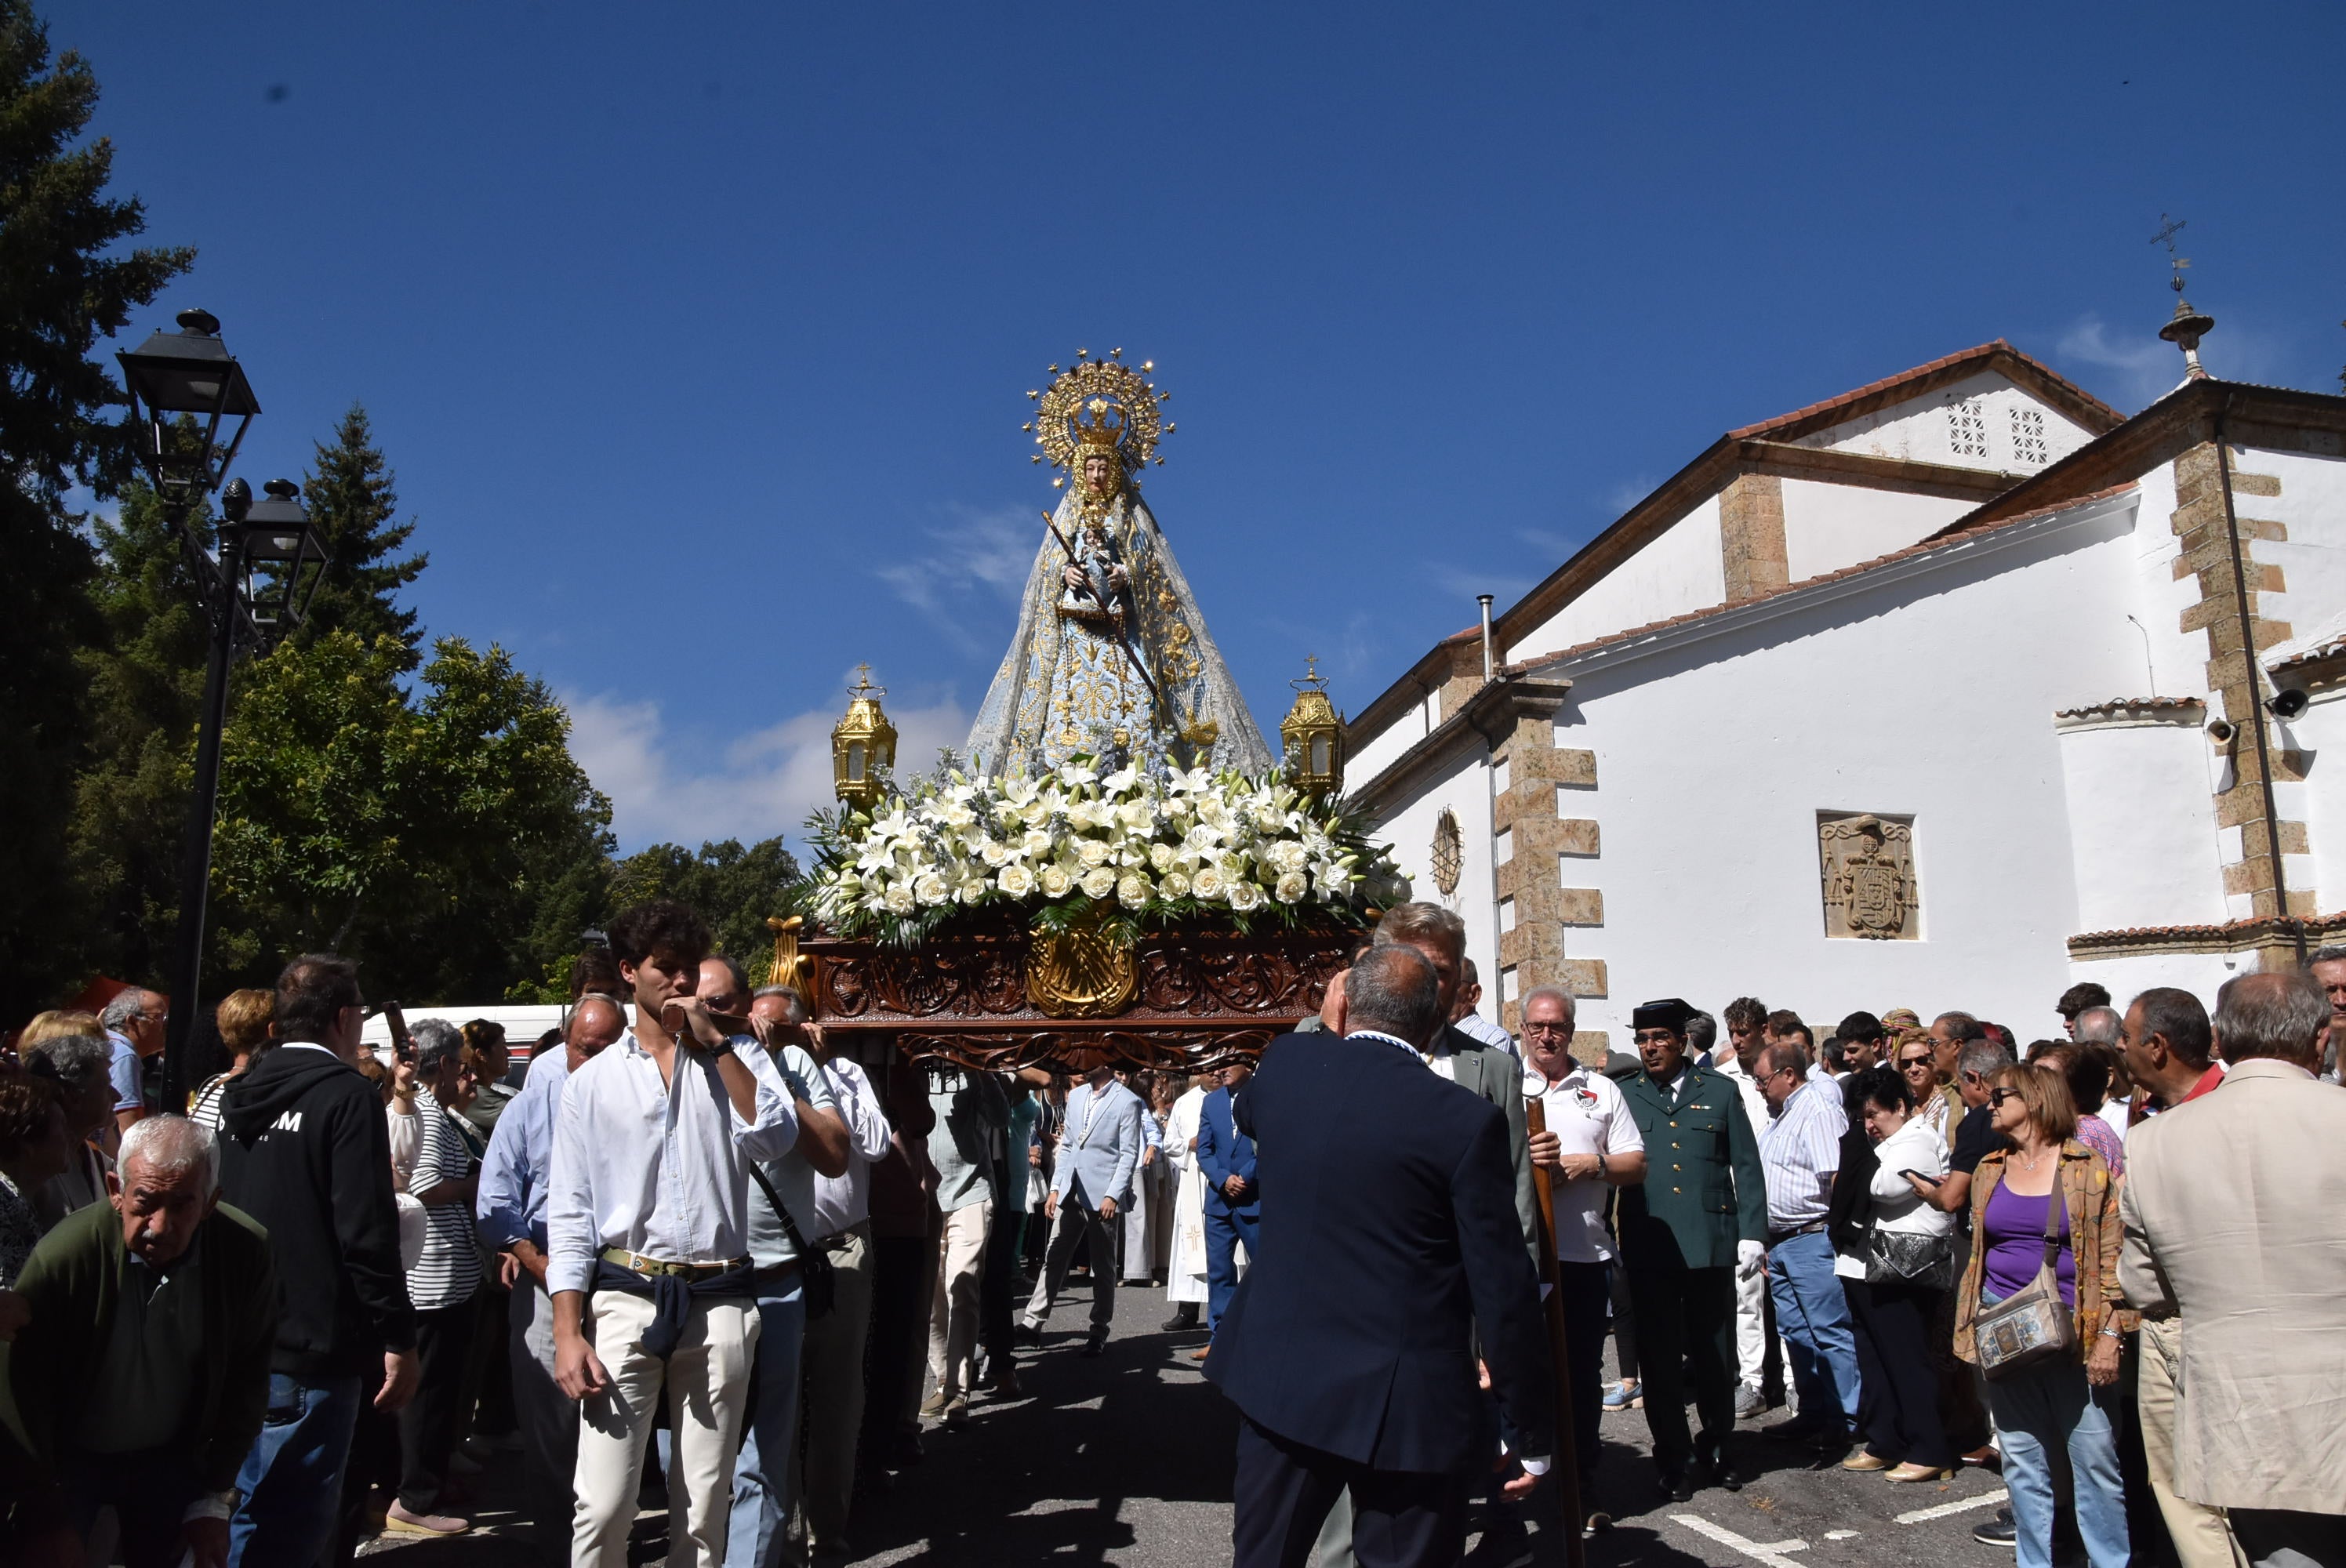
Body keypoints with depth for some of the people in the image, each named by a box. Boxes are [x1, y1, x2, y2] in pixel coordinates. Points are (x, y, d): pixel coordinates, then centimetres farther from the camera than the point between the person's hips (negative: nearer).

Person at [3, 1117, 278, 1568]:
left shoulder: (247, 1254, -20)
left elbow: (246, 1380, -7)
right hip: (71, 1459, -2)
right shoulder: (61, 1257, -26)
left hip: (172, 1460, 2)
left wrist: (215, 1500, -3)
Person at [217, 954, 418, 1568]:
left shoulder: (237, 1096, 10)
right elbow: (367, 1233, -19)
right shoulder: (348, 1095, -15)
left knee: (243, 1515, 22)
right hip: (311, 1349, -9)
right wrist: (399, 1339, -13)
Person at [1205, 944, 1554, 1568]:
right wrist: (1533, 1431, -1)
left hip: (1278, 1379, 4)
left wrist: (1323, 1028, 32)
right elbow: (1503, 1289, -11)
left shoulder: (1287, 1064, -2)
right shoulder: (1467, 1119, -14)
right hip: (1406, 1403, -3)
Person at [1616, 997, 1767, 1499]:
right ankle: (1674, 1458, 19)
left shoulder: (1720, 1091, 7)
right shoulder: (1624, 1096, 7)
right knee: (1660, 1358, 6)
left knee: (1714, 1353, 12)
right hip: (1649, 1249, 0)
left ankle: (1716, 1448, 32)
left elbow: (1748, 1169, 6)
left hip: (1712, 1245, 0)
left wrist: (1752, 1235, -2)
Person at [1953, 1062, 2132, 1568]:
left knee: (2095, 1459, 0)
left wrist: (2109, 1335, -11)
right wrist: (1973, 1328, 11)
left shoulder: (2089, 1169, -3)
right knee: (2022, 1461, 10)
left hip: (2073, 1332, -4)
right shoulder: (1989, 1171, 10)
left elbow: (2113, 1258, -5)